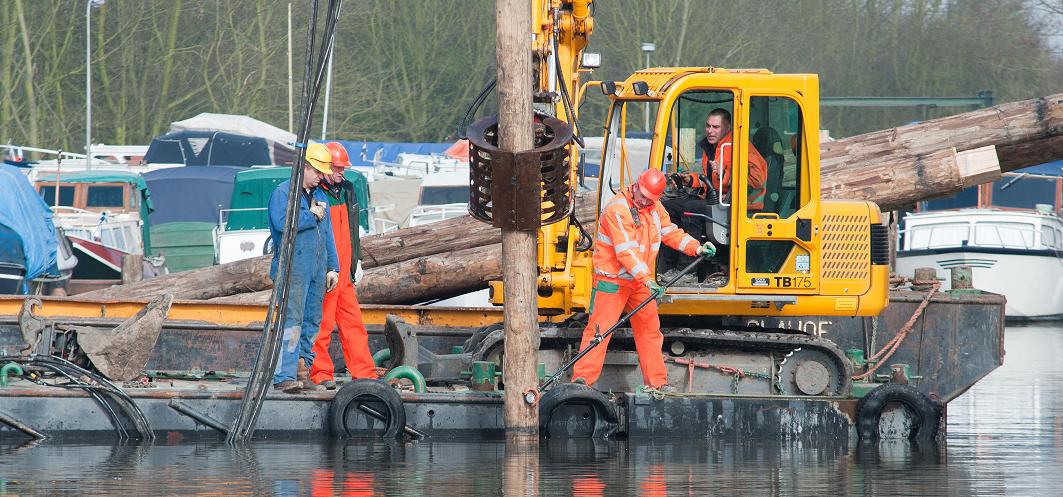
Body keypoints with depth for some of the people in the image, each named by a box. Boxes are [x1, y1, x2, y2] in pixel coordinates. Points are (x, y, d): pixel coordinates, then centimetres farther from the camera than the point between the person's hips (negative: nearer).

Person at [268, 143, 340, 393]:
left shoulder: (320, 196, 21)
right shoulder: (282, 193, -2)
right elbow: (282, 223, -19)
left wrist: (332, 267, 18)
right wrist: (312, 216, -7)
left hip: (317, 268, 8)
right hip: (294, 267, -8)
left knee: (312, 321, 6)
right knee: (291, 320, -15)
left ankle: (302, 370, 10)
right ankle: (284, 376, -21)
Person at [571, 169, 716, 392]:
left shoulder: (655, 208, 6)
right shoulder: (617, 210, -20)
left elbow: (670, 232, 19)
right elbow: (625, 251, -26)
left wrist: (696, 248, 3)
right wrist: (648, 280, -32)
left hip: (640, 280, 8)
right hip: (613, 279, -8)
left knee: (649, 329, 10)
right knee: (600, 327, -11)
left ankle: (657, 382, 17)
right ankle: (582, 378, -13)